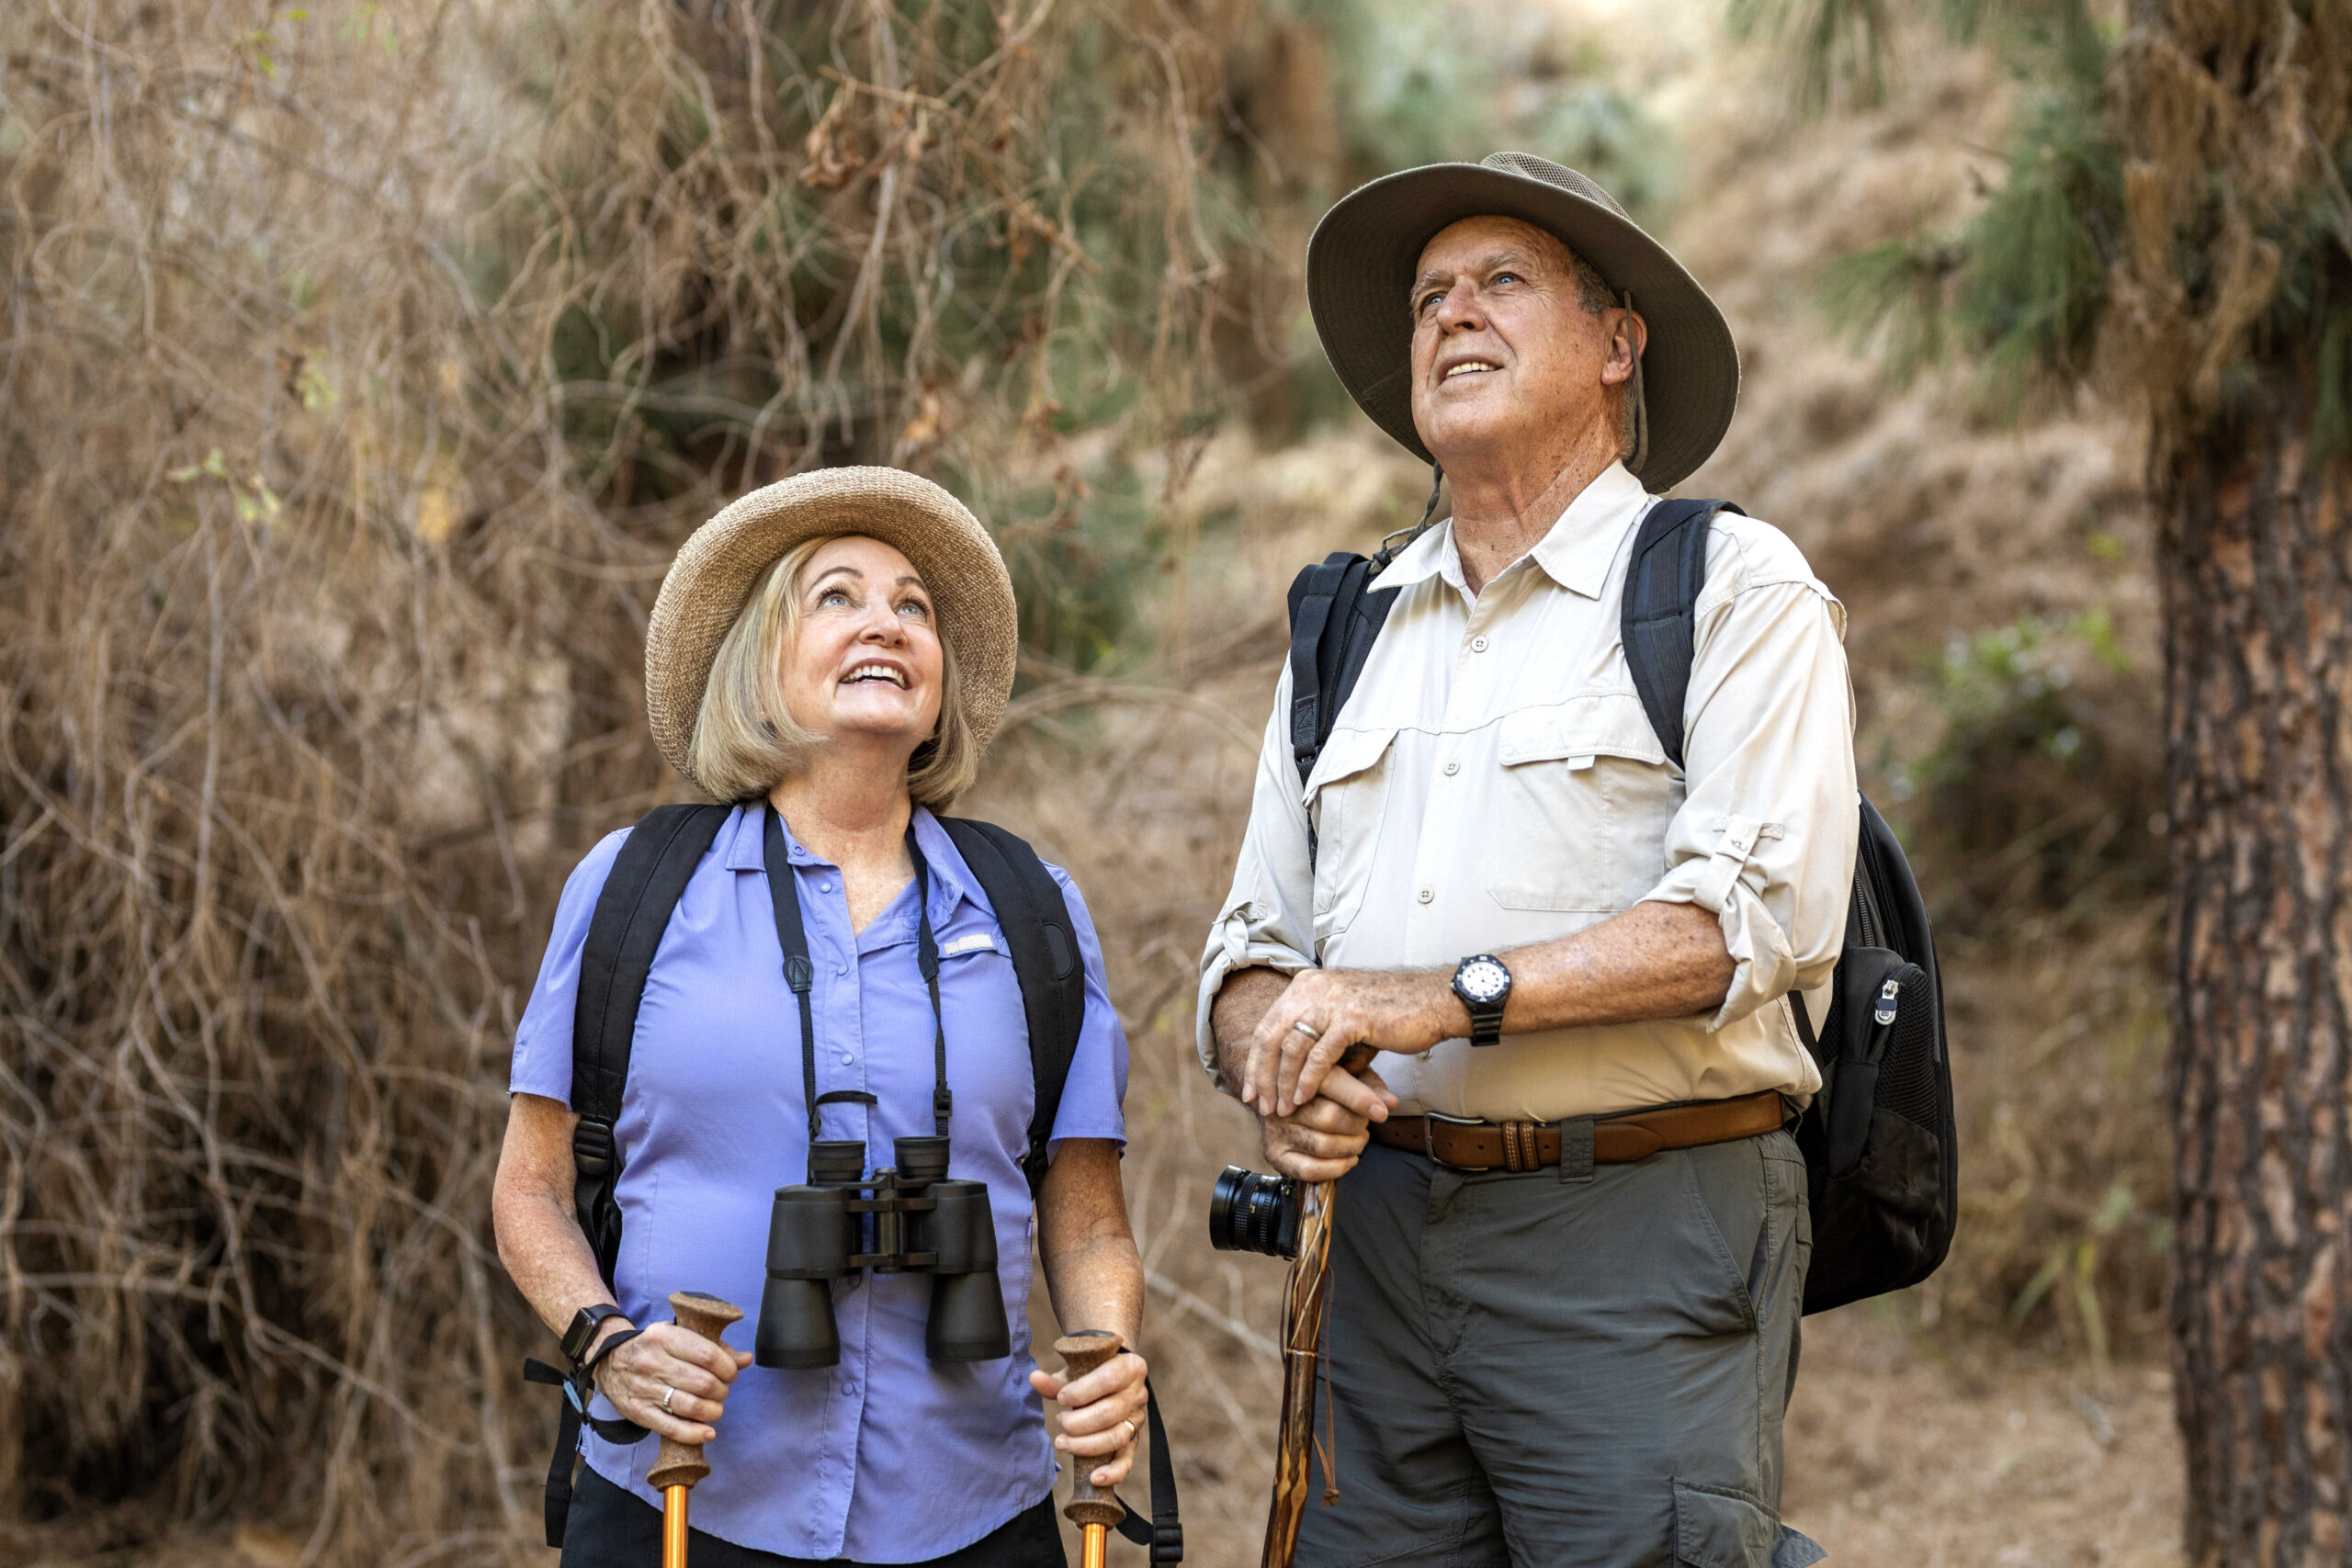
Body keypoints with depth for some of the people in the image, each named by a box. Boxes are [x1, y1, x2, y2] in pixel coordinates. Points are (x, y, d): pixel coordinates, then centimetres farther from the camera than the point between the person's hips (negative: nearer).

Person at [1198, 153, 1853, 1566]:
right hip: (1377, 1226, 5)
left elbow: (1757, 914, -12)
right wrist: (1282, 1074, -6)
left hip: (1640, 1239, -4)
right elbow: (1253, 946, 17)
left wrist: (1447, 996, -16)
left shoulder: (1734, 588, 1)